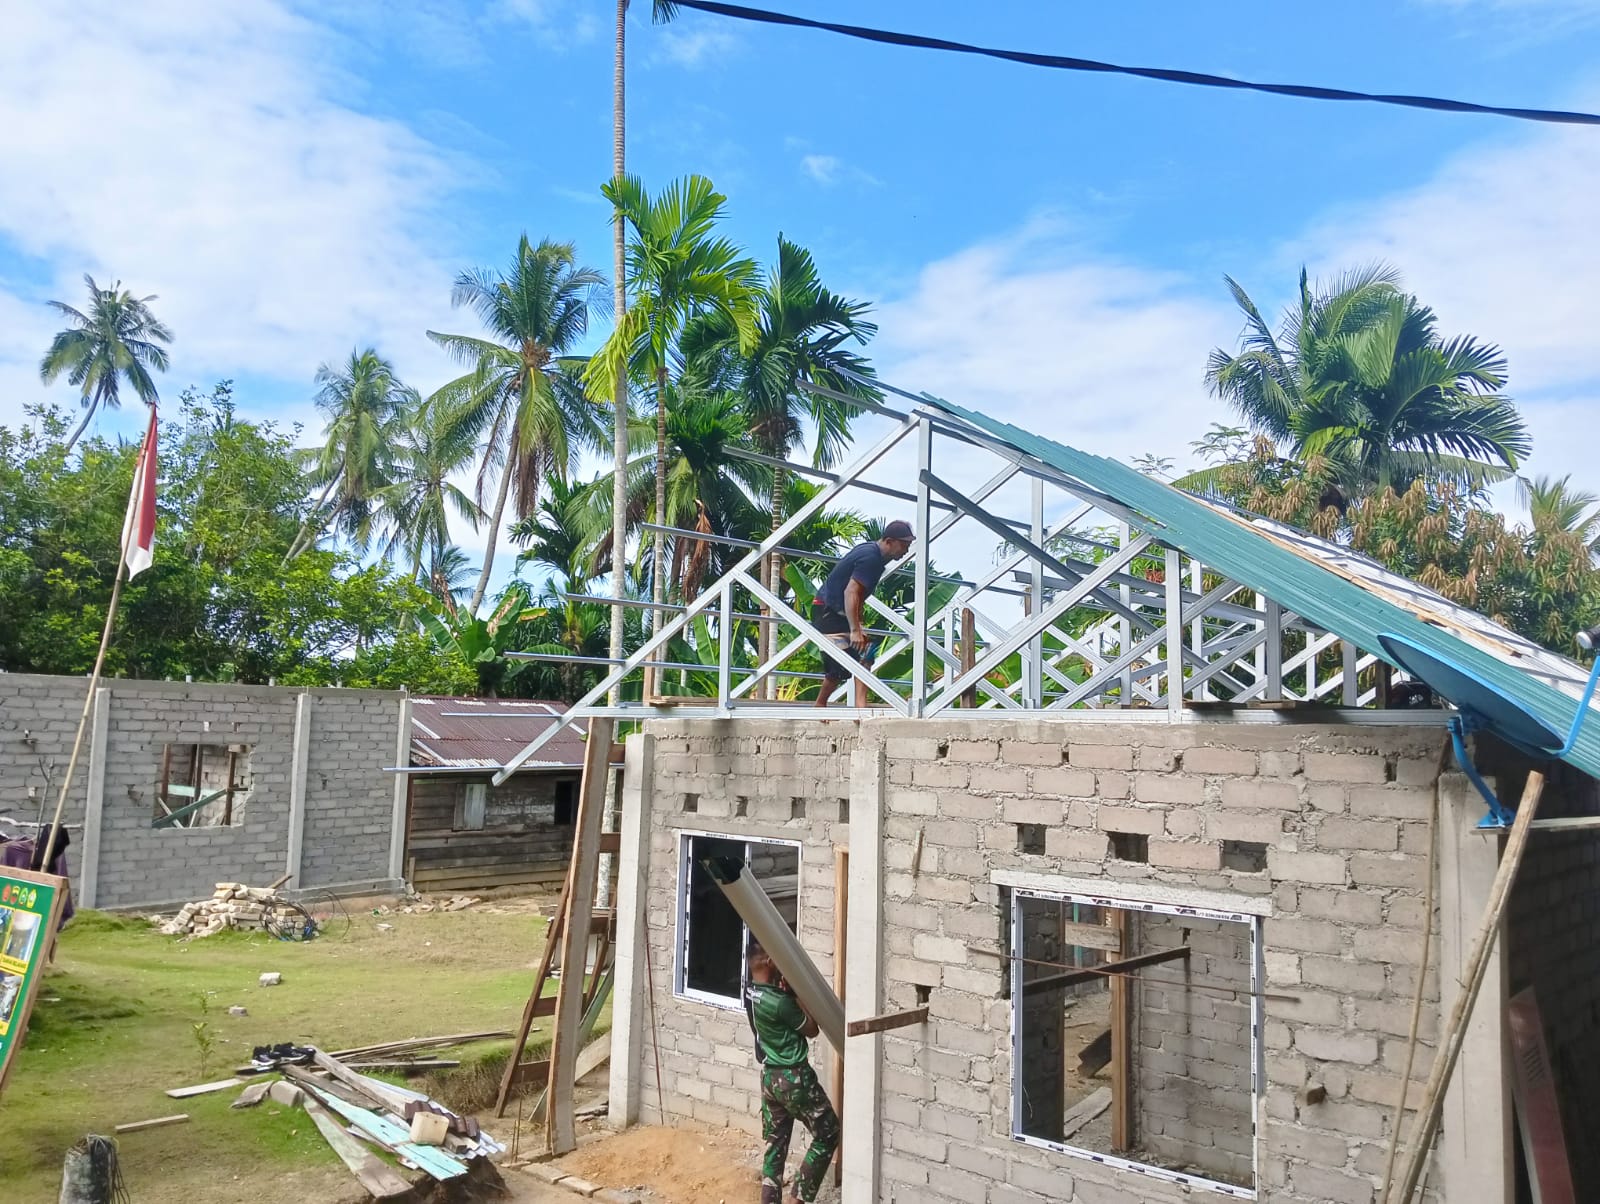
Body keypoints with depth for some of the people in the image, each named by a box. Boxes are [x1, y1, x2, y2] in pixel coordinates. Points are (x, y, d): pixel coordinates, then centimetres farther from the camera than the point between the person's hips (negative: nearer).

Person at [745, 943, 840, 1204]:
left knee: (775, 1144, 15)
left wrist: (789, 992, -3)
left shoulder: (751, 993, -1)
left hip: (769, 1076, 8)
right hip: (793, 1077, -8)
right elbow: (811, 1029, -12)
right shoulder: (779, 1002, -26)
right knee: (828, 1134, 8)